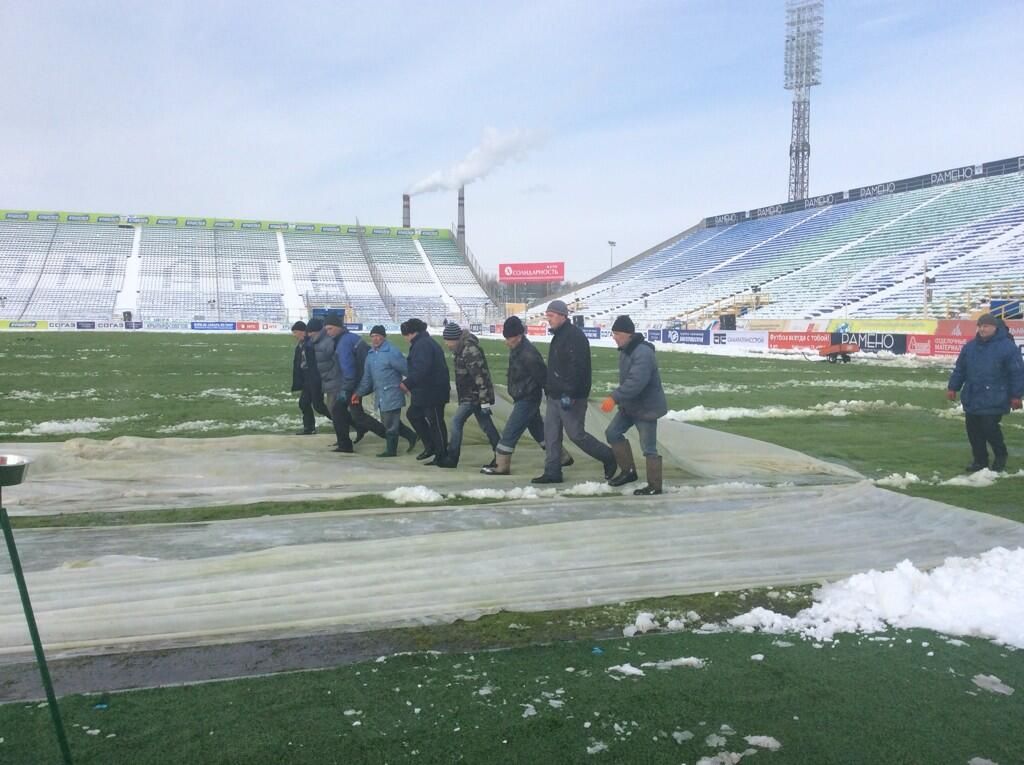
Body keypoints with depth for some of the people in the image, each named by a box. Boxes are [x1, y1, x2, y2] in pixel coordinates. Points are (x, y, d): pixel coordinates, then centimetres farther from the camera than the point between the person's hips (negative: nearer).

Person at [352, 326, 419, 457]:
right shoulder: (370, 354, 11)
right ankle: (411, 436, 27)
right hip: (380, 396, 8)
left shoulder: (392, 352, -15)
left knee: (390, 424, -1)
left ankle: (391, 450, 12)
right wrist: (358, 393, 11)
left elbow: (406, 369, -13)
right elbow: (367, 377, 16)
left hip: (392, 395, -8)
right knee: (387, 421, 13)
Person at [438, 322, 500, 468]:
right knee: (486, 425, 12)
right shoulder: (460, 349, 9)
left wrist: (484, 400, -25)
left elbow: (480, 376, -25)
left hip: (473, 395, -10)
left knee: (457, 422, -6)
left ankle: (451, 459, 1)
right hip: (469, 394, 10)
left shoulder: (470, 350, -22)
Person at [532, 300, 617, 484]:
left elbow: (577, 367, -26)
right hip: (555, 396, 10)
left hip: (570, 397, -10)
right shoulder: (558, 335, 15)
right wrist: (549, 387, 22)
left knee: (576, 434, -2)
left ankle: (608, 457, 16)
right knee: (551, 434, 8)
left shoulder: (574, 336, -18)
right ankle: (552, 472, 12)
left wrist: (569, 393, -30)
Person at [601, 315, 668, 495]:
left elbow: (636, 382, -37)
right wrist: (619, 399, 18)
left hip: (647, 407, -10)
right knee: (612, 433, 10)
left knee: (649, 448, -2)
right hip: (629, 405, 10)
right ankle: (628, 471, 21)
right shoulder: (626, 350, 5)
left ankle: (654, 486, 10)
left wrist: (614, 398, -40)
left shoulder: (643, 353, -26)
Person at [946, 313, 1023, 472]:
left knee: (990, 428, -9)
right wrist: (953, 387, 15)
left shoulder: (1007, 347, -7)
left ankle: (1000, 456, 16)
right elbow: (960, 369, 17)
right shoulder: (970, 346, 9)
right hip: (972, 398, 6)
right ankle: (979, 460, 21)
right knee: (974, 431, 8)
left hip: (994, 401, -6)